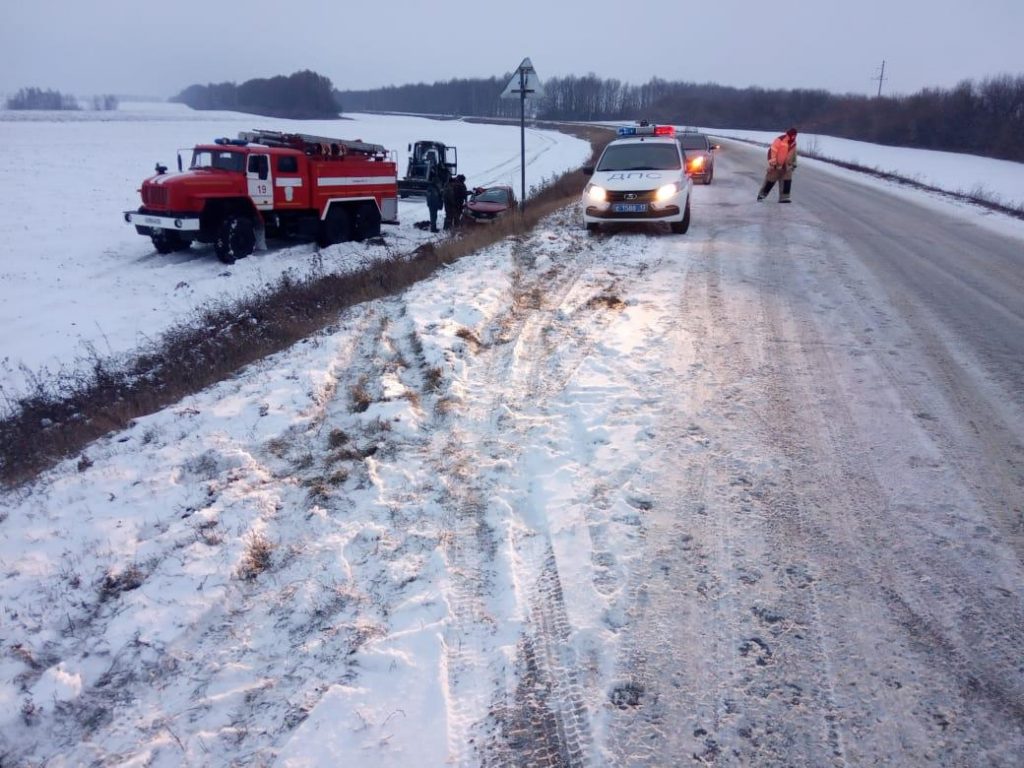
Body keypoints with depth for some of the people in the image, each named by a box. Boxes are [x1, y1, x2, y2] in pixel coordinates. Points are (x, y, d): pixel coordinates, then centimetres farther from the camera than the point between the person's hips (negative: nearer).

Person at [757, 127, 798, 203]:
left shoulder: (793, 142, 6)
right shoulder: (780, 140, -19)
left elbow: (794, 153, 21)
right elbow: (772, 151, -21)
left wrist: (794, 163, 24)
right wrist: (772, 162, -24)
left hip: (786, 166, 6)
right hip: (776, 165, -6)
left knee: (787, 180, -4)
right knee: (771, 180, 2)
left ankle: (784, 197, -1)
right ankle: (761, 195, 17)